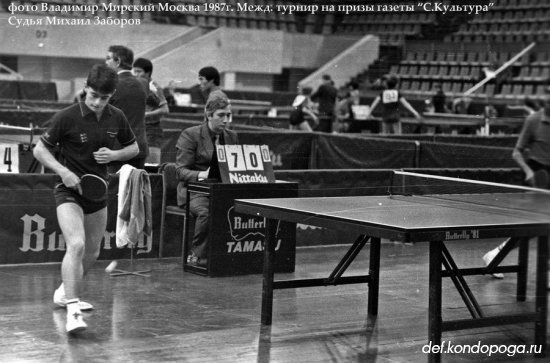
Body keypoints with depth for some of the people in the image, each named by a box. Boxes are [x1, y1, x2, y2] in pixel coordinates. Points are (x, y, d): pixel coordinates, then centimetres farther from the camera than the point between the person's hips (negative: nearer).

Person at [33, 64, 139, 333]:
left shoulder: (116, 118, -1)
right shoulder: (66, 117, -15)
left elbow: (133, 148, 12)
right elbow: (39, 150, -7)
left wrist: (114, 155, -9)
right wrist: (63, 171, -22)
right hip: (69, 190, -6)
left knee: (92, 252, 17)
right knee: (76, 245, -26)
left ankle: (65, 292, 42)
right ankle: (72, 311, -29)